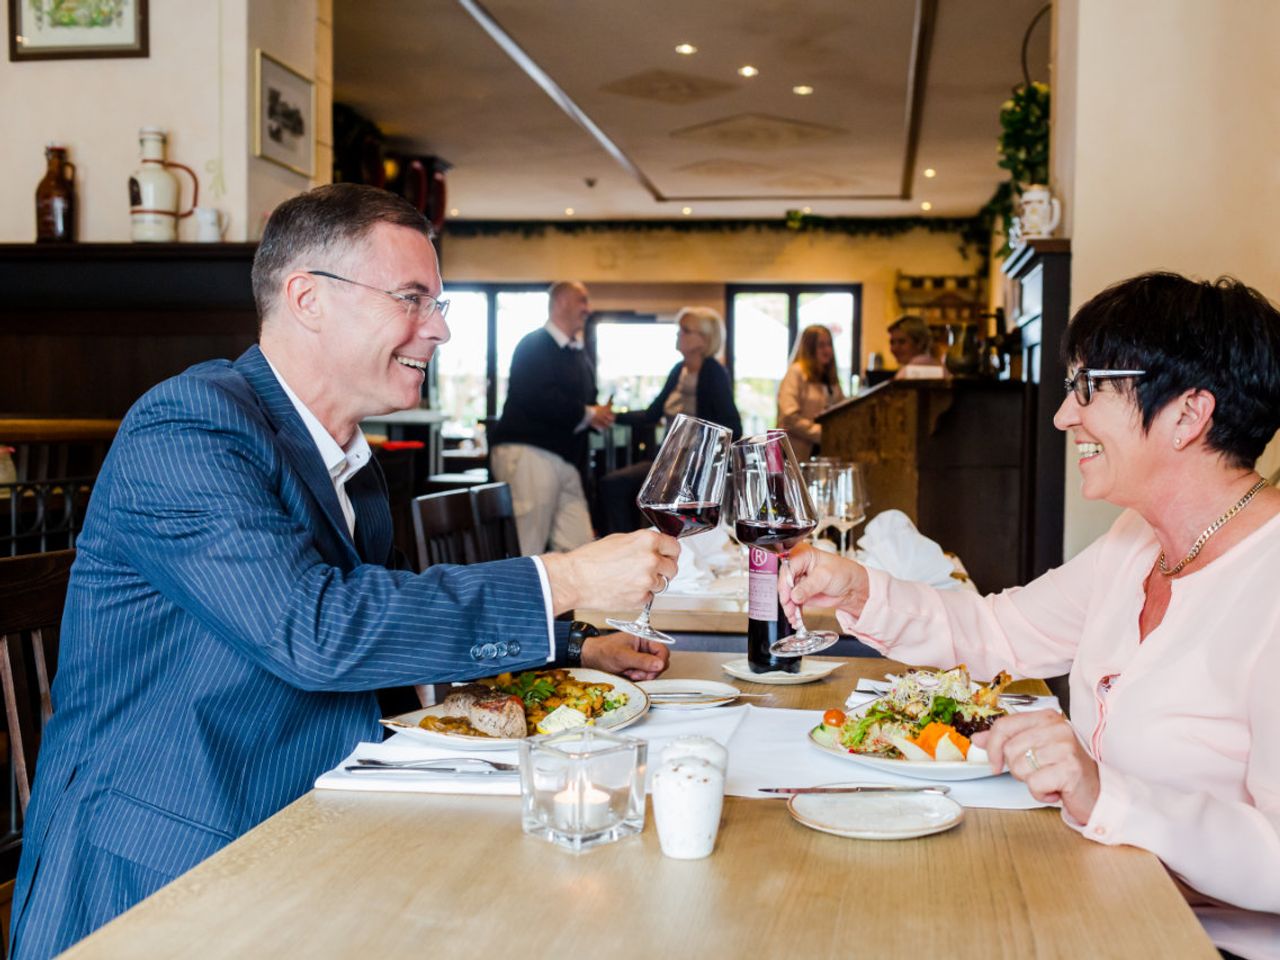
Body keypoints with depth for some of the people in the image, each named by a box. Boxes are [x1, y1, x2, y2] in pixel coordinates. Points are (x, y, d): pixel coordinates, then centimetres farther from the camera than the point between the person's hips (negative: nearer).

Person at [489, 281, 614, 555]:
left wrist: (599, 417, 5)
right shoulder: (534, 345, -5)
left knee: (580, 549, 1)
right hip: (528, 453, -9)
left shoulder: (579, 355, 23)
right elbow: (537, 399, -20)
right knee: (526, 551, -9)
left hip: (566, 458, 9)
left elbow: (584, 403, 30)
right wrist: (587, 414, -11)